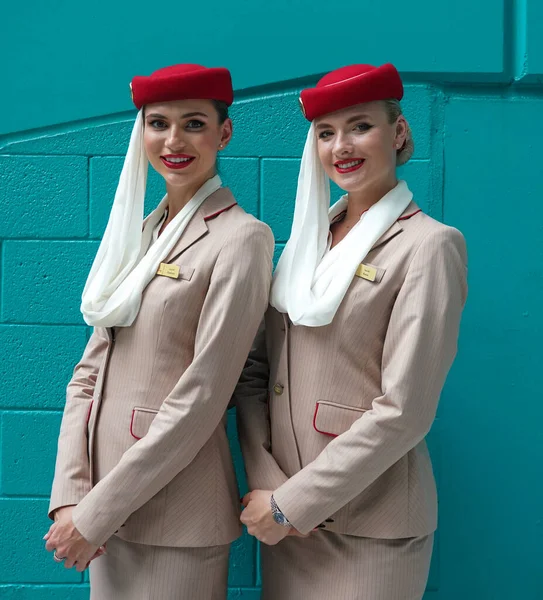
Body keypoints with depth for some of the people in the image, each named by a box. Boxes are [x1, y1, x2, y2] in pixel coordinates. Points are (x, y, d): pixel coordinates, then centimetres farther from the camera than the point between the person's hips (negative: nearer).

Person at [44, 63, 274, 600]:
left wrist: (95, 514, -14)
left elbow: (201, 397, -17)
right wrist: (70, 496, -6)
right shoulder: (138, 234, 9)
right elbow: (90, 370, 6)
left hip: (176, 515, -6)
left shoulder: (240, 238, -12)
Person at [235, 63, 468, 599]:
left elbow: (403, 410, -17)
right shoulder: (308, 238, 8)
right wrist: (266, 484, -9)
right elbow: (253, 372, 4)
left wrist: (291, 503, -15)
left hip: (370, 529, -5)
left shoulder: (427, 245, -10)